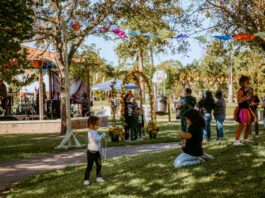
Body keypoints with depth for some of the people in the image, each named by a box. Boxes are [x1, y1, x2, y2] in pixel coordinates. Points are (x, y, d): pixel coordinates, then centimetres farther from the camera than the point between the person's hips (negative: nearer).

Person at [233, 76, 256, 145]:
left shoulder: (247, 91, 9)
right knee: (241, 125, -13)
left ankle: (245, 139, 30)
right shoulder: (240, 91, -16)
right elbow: (239, 101, -26)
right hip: (242, 109, -9)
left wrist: (251, 95, 0)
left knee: (249, 124, 15)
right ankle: (236, 141, -12)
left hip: (247, 109, 9)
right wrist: (247, 95, -29)